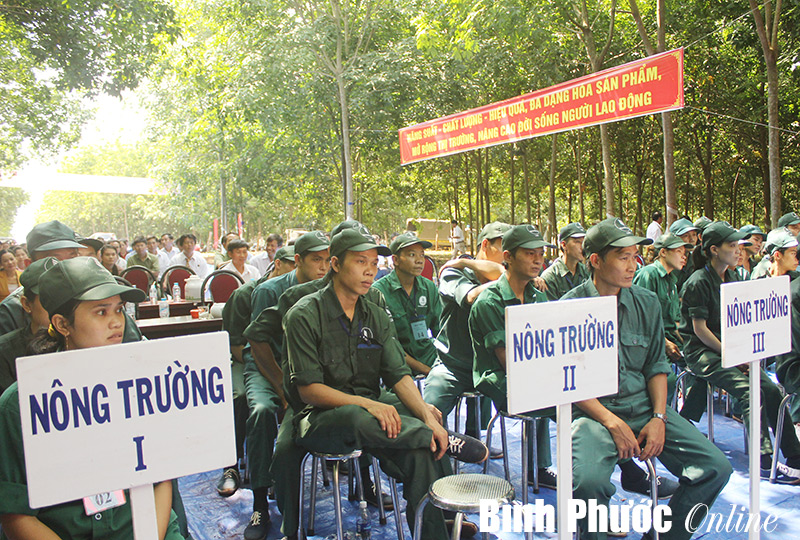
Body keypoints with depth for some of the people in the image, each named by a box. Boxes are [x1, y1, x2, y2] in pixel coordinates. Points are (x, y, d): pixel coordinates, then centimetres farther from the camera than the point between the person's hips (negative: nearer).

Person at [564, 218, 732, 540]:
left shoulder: (647, 303, 8)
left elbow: (656, 365, 11)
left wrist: (659, 417, -4)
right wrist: (612, 423, -16)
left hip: (644, 405, 5)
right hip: (594, 410, -5)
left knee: (716, 468, -8)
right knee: (588, 482, -31)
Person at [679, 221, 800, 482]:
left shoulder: (731, 279, 13)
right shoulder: (698, 282, -13)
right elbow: (699, 328, -14)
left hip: (728, 348, 8)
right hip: (701, 352, -7)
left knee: (772, 389, -10)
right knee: (749, 389, -25)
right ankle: (764, 459, -20)